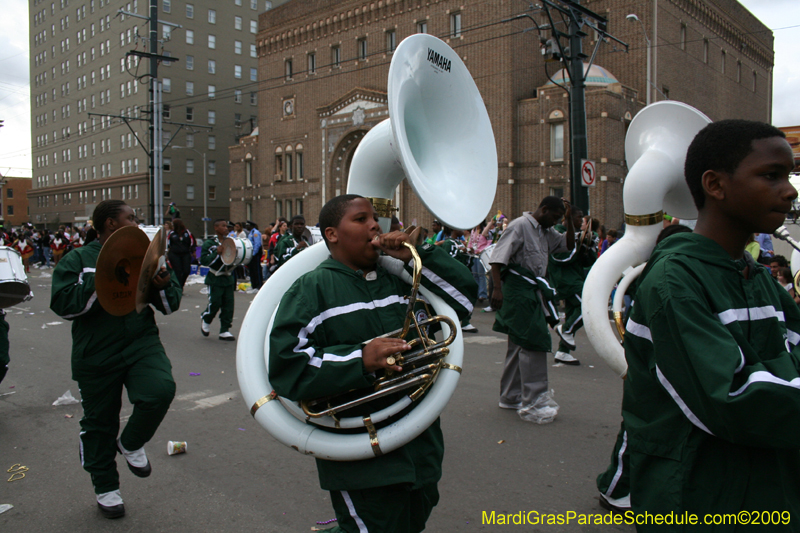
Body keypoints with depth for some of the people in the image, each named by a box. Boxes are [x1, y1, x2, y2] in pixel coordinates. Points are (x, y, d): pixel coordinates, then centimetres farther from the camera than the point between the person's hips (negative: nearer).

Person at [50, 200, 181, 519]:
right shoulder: (78, 259, -1)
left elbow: (170, 305, 10)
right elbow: (63, 305, -14)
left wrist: (165, 285, -12)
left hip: (142, 345, 2)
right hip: (96, 355, -2)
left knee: (161, 390, -24)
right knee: (99, 422, 11)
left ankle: (131, 444, 8)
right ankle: (105, 487, 34)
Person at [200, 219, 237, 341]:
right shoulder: (209, 243, -6)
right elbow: (203, 261, -16)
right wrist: (217, 252, -23)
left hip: (228, 278, 5)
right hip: (215, 279, -5)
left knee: (228, 305, 1)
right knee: (215, 303, -7)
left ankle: (225, 331, 10)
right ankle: (205, 320, 24)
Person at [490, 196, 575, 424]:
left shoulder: (546, 231, 15)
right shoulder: (520, 226, -11)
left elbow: (569, 245, 22)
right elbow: (498, 258, -19)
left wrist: (569, 220, 8)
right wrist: (497, 288, -26)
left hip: (532, 290, 10)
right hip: (518, 289, -10)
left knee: (520, 344, 15)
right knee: (533, 343, -11)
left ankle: (510, 396, 26)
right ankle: (533, 403, -7)